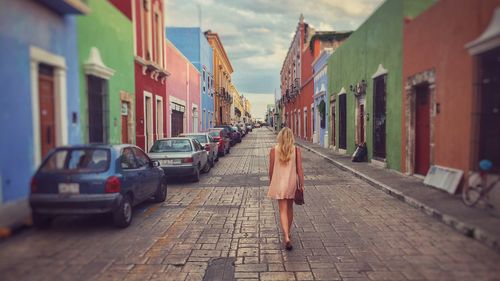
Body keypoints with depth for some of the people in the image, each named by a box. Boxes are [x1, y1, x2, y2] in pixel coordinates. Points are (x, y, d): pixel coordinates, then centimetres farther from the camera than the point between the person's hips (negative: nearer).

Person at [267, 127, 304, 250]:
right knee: (290, 208, 20)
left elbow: (271, 169, -1)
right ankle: (288, 233, 35)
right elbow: (299, 169, -7)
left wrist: (271, 182, 13)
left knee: (283, 210, 1)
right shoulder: (296, 150, -5)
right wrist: (301, 184, 0)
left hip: (279, 183, -1)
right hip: (292, 182, 2)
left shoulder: (274, 150, -6)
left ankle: (286, 237, -14)